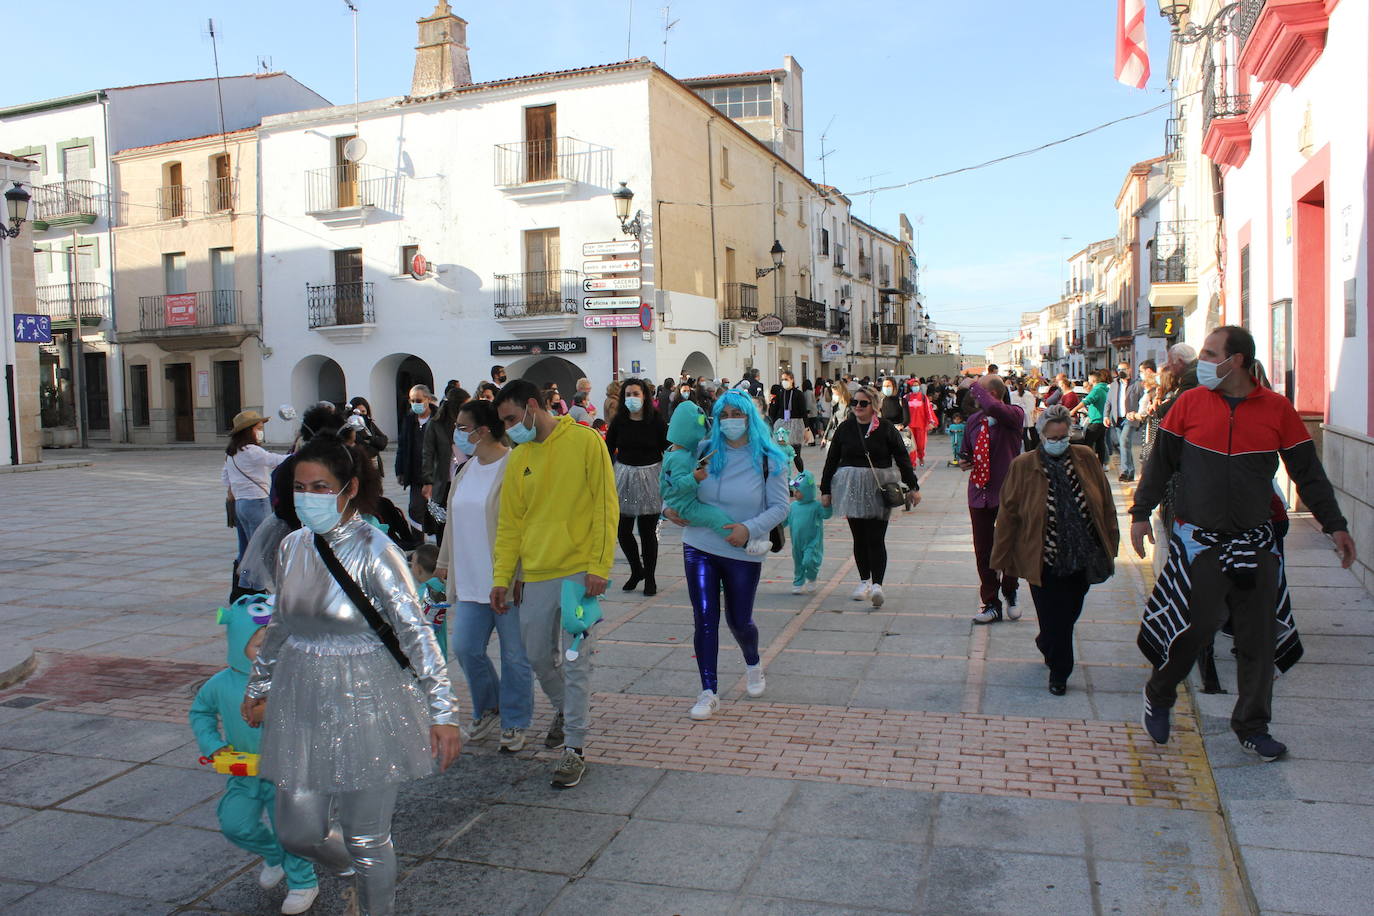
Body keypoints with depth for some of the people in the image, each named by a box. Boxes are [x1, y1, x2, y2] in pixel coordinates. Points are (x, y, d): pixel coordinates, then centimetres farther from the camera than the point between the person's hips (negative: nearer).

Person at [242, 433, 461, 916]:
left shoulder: (373, 552, -16)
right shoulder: (293, 546, 2)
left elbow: (417, 633, -17)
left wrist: (443, 712, -20)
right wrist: (258, 686, 25)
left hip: (364, 704, -6)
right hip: (301, 701, 6)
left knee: (366, 839, 4)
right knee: (298, 831, 13)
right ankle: (365, 876, 43)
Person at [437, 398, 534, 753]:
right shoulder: (467, 469, 12)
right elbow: (454, 520, 21)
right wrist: (445, 561, 23)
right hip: (471, 581, 7)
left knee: (515, 655, 6)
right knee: (465, 648, 8)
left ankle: (514, 723, 24)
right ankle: (487, 709, 32)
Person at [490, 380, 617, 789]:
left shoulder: (585, 441, -6)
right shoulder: (518, 458, 9)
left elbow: (606, 506, -8)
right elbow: (510, 523, 12)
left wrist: (599, 566, -14)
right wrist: (502, 577, 7)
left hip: (579, 571, -5)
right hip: (536, 574, 5)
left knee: (576, 660, -3)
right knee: (538, 655, 14)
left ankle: (575, 748, 8)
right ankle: (565, 709, 42)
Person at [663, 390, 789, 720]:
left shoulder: (769, 460, -6)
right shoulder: (704, 451, 2)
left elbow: (780, 507, -7)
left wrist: (750, 529, -21)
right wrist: (670, 507, -3)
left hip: (743, 555, -2)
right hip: (699, 548, 2)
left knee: (739, 620, 10)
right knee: (704, 619, -2)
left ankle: (753, 665, 44)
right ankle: (709, 693, 8)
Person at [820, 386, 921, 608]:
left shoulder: (886, 429, 0)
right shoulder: (845, 428, 5)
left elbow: (902, 458, 4)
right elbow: (831, 460, 9)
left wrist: (913, 487, 0)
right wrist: (825, 490, 8)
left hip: (879, 489, -2)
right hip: (852, 487, 3)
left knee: (876, 538, -9)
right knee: (859, 537, 8)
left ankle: (877, 584, -11)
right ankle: (864, 580, 22)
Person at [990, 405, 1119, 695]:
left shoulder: (1086, 459, 0)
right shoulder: (1023, 467, -8)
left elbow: (1105, 505, 8)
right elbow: (1008, 515, -4)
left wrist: (1110, 545, 8)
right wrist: (1002, 559, -2)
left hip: (1083, 557, 3)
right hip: (1044, 561, -3)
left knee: (1070, 614, 16)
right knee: (1054, 619, 2)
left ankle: (1047, 645, 47)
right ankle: (1059, 672, 23)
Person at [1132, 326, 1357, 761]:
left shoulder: (1277, 409, 0)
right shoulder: (1190, 403, -2)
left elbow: (1308, 473, 6)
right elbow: (1161, 462, 4)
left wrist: (1335, 525, 4)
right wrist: (1141, 513, 1)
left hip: (1255, 543, 2)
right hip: (1197, 541, -2)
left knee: (1259, 636, 7)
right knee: (1196, 625, -4)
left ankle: (1252, 726, 21)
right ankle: (1158, 697, 22)